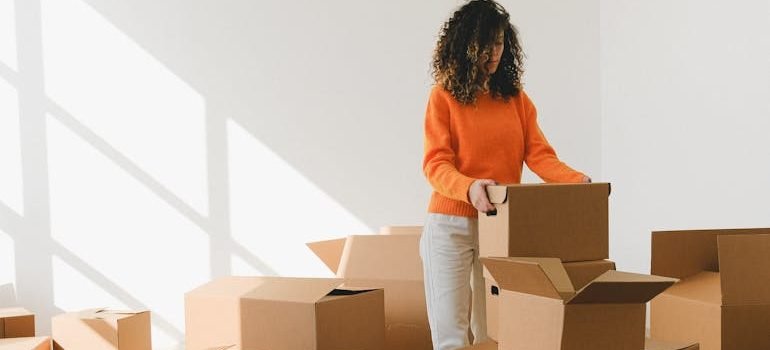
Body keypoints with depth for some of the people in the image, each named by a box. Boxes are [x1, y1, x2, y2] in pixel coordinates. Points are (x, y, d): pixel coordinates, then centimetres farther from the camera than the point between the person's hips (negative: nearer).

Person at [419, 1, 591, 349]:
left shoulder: (517, 98, 8)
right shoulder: (444, 97, -3)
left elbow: (538, 154, 0)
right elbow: (436, 164, -12)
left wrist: (576, 180, -19)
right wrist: (469, 188, -32)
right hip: (451, 227, -3)